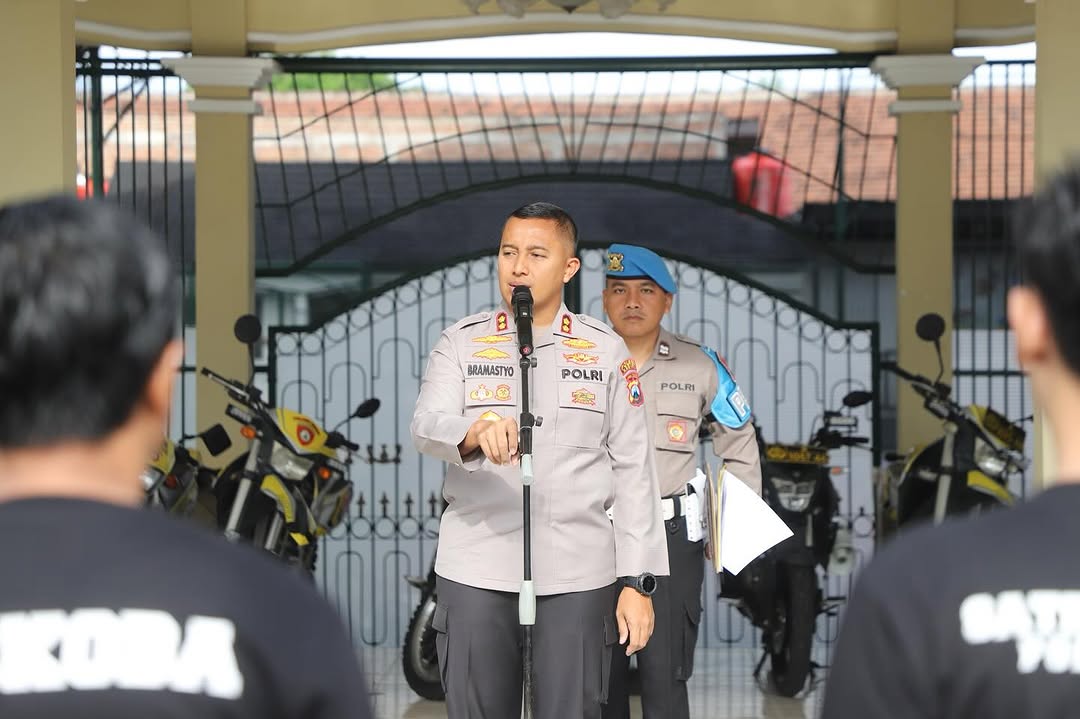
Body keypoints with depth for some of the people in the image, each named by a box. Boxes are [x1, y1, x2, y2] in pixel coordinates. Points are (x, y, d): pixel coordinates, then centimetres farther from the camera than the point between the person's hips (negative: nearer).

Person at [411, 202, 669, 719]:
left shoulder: (606, 351, 7)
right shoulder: (461, 344, 5)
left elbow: (634, 472, 5)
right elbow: (427, 427, -13)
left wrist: (637, 581, -2)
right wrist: (476, 432, -36)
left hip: (578, 577, 0)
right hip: (476, 575, 0)